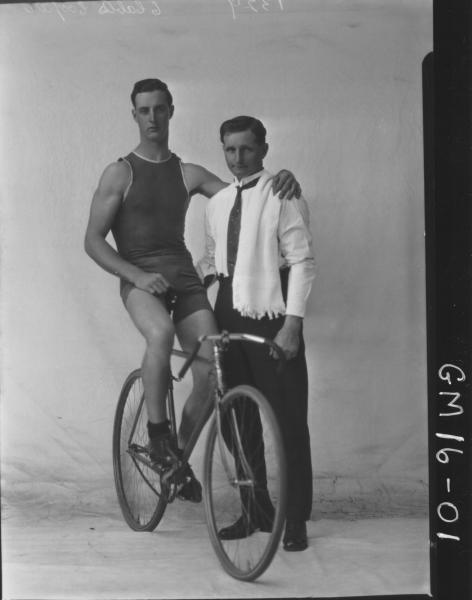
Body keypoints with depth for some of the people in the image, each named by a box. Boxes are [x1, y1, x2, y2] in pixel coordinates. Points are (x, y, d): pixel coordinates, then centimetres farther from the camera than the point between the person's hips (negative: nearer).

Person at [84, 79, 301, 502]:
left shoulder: (189, 174, 13)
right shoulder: (120, 174, 4)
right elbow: (93, 241, -1)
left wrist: (282, 181, -12)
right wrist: (138, 275, -15)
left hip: (184, 276, 3)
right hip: (140, 279, -3)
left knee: (212, 375, -10)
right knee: (161, 333, -37)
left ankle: (179, 459, 14)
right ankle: (157, 434, -15)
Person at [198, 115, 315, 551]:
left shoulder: (283, 196, -5)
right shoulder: (217, 204, 14)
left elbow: (302, 261, -10)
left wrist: (292, 324, -17)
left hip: (272, 321, -6)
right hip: (229, 318, 6)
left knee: (289, 422, -1)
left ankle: (295, 521, 13)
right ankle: (255, 512, 26)